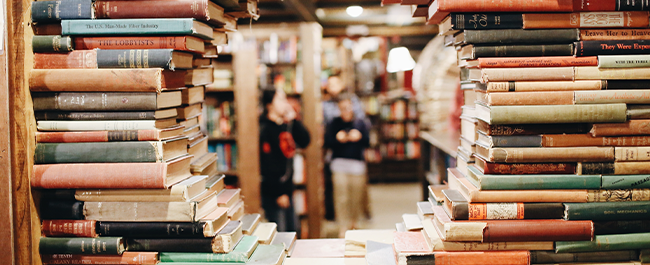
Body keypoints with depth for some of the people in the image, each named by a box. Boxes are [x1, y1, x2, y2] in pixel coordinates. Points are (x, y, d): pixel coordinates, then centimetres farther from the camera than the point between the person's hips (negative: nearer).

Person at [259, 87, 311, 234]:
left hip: (287, 188, 9)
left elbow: (305, 142, 5)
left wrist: (293, 120, -5)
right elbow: (266, 164, -20)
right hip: (273, 193, -9)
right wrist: (278, 194, -19)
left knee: (294, 230, 18)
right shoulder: (265, 129, -17)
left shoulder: (286, 125, 9)